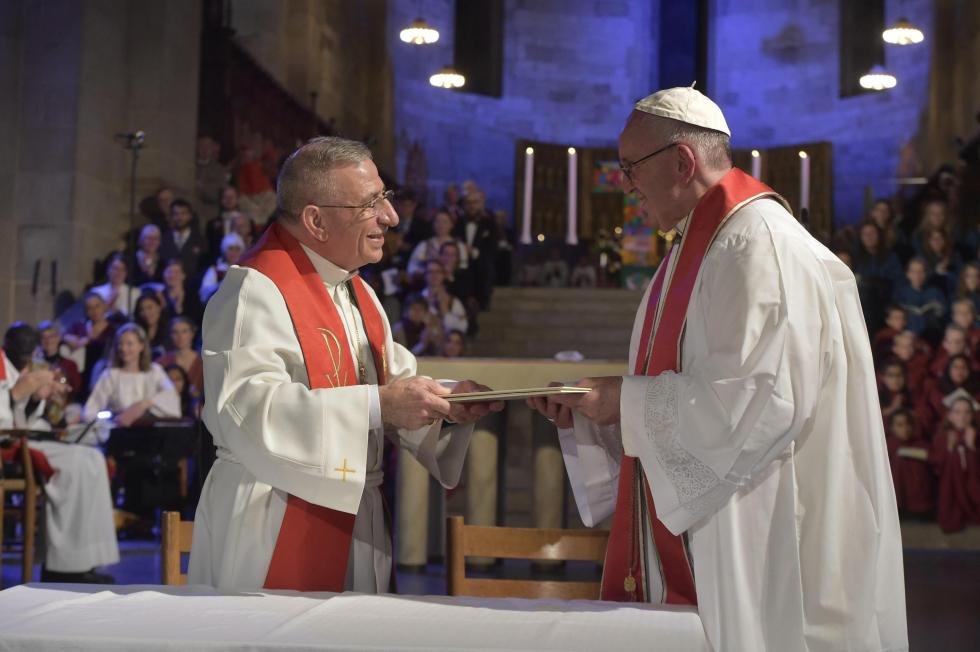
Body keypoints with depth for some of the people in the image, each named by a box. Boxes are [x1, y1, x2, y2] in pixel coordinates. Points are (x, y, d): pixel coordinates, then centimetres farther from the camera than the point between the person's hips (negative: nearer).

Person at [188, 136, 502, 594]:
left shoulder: (357, 293, 14)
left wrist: (444, 405, -6)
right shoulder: (256, 289, -15)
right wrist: (376, 404, -30)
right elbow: (246, 409, -27)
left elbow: (394, 383, 16)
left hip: (354, 525, 8)